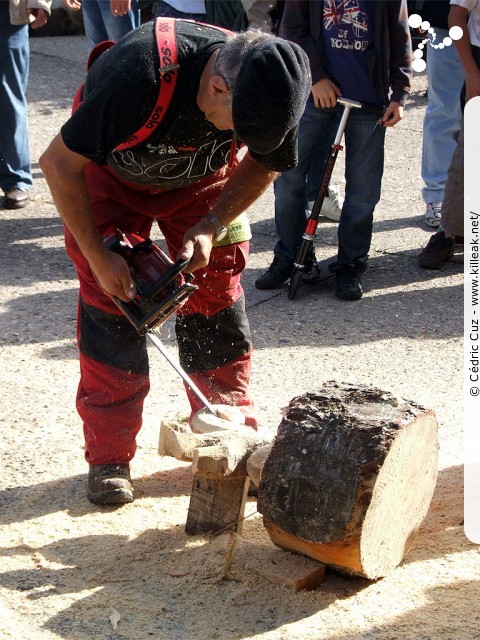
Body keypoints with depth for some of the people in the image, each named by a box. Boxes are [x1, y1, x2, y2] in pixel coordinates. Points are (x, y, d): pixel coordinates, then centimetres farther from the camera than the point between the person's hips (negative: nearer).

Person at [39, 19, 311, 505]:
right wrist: (98, 257, -26)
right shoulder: (138, 76, -44)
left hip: (203, 179, 3)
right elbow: (58, 164, -30)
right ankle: (108, 457, 0)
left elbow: (263, 166, -7)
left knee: (217, 296, -1)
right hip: (109, 172, -3)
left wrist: (211, 227, -20)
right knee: (109, 301, -9)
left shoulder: (265, 96, -30)